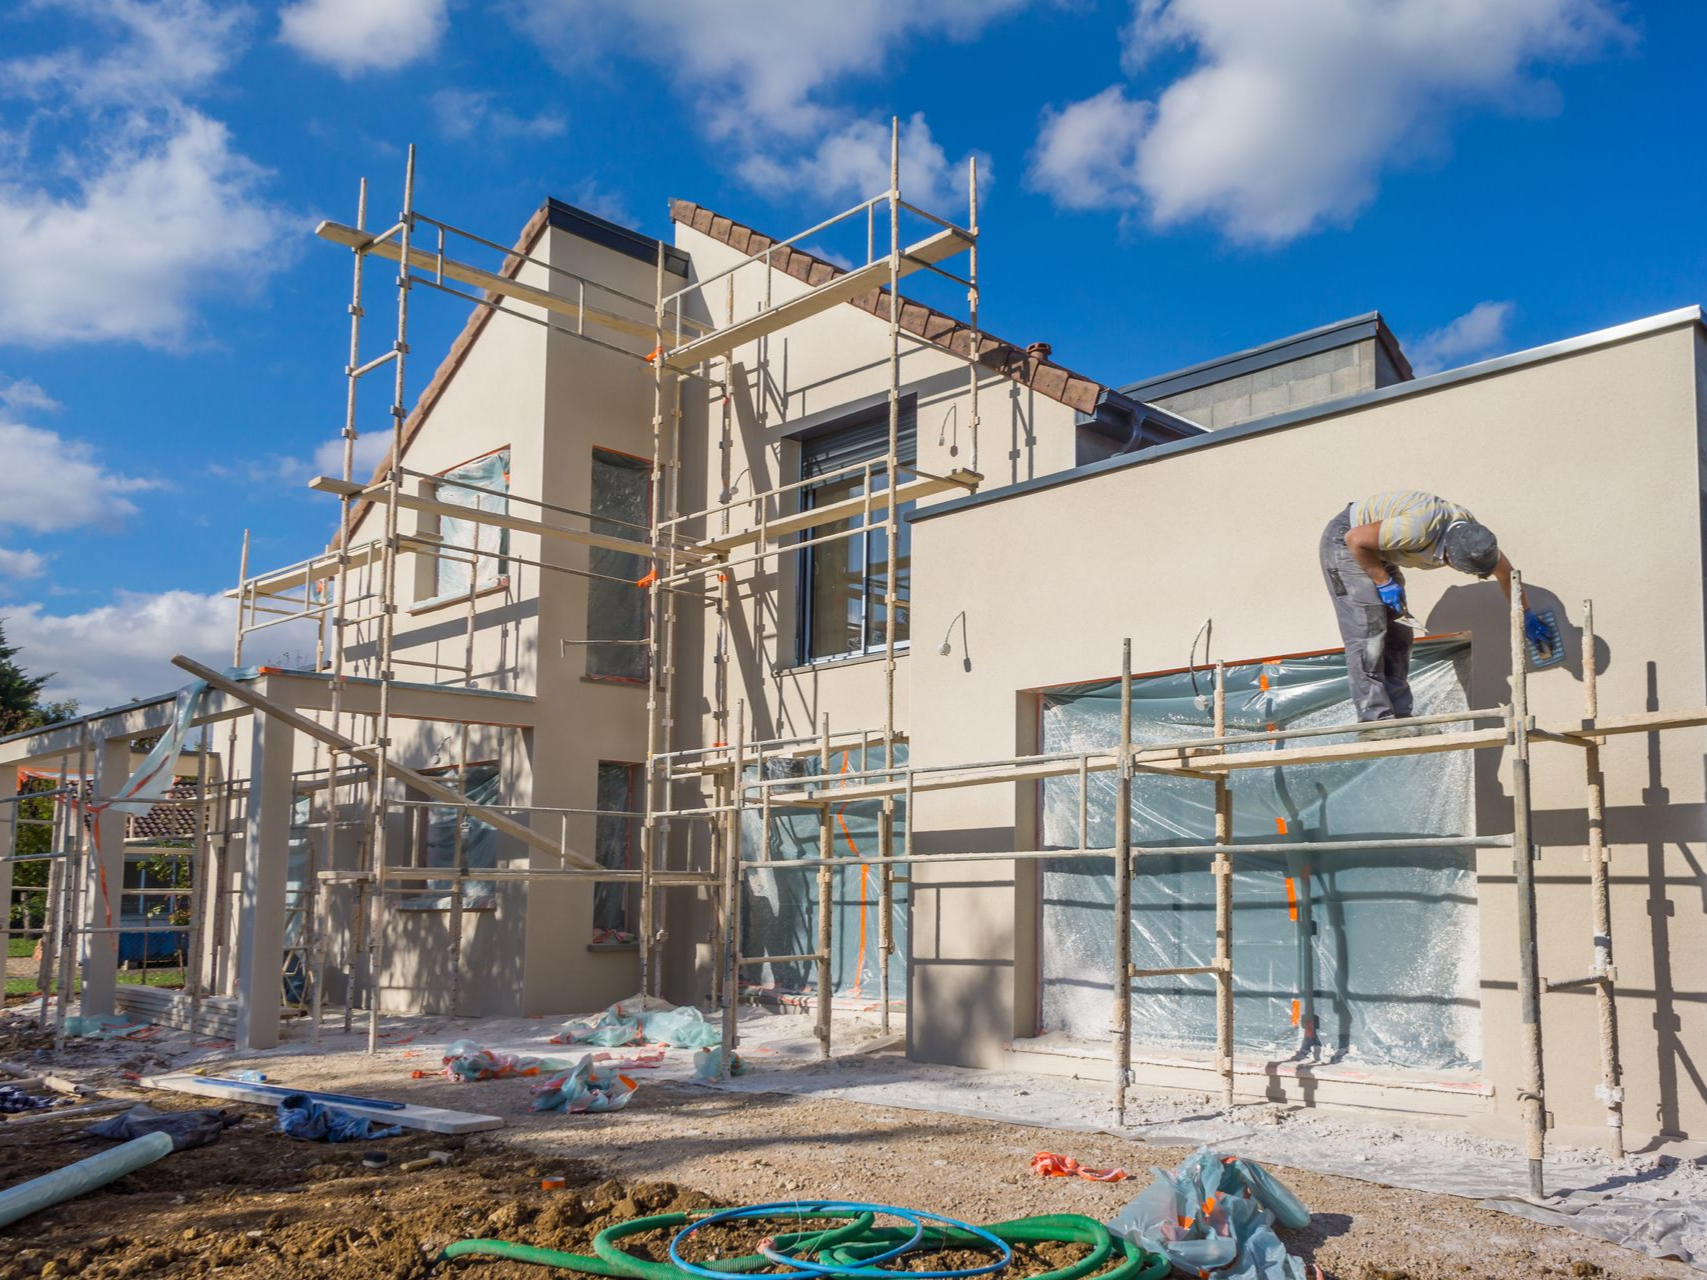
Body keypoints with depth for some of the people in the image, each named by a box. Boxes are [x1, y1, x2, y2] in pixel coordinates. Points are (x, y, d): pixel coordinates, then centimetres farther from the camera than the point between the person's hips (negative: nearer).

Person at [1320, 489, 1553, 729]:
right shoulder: (1420, 529, -37)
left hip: (1376, 550, 8)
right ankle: (1376, 720, -15)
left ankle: (1399, 717, 6)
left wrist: (1527, 618, 17)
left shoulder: (1471, 532, -11)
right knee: (1367, 633, -16)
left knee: (1397, 633, 3)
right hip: (1346, 540, -8)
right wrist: (1384, 583, -21)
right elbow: (1355, 539, -30)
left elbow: (1505, 571, 9)